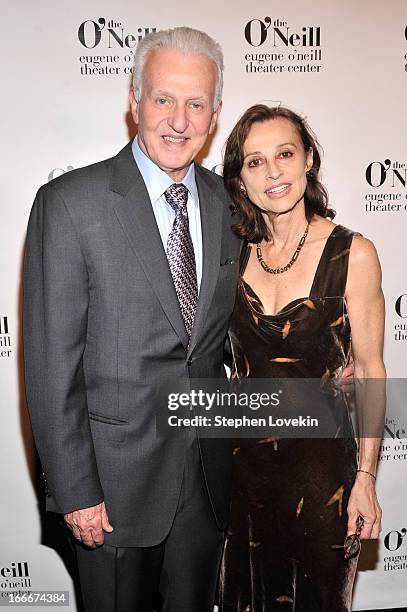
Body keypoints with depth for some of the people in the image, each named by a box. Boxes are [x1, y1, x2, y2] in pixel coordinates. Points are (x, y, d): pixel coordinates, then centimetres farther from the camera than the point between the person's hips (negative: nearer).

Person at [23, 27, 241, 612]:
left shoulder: (226, 202, 2)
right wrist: (74, 491, -12)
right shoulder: (70, 203, -14)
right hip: (117, 475, -4)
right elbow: (51, 363, -14)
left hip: (209, 470, 5)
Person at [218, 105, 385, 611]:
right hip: (241, 456, 4)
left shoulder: (353, 253, -13)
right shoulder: (232, 251, -2)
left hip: (321, 460, -3)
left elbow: (370, 370, -8)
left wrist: (366, 478, -8)